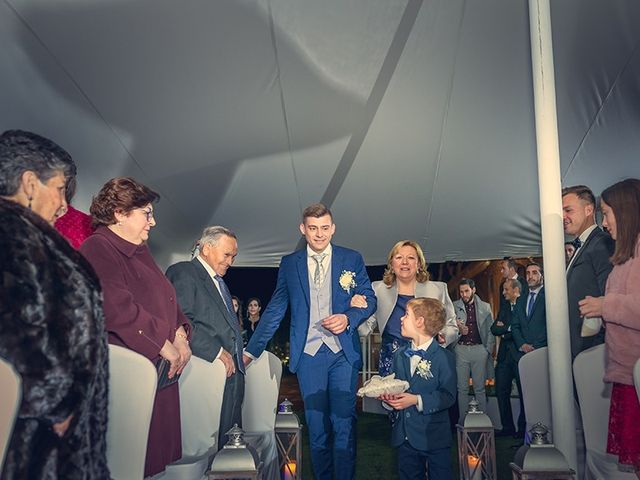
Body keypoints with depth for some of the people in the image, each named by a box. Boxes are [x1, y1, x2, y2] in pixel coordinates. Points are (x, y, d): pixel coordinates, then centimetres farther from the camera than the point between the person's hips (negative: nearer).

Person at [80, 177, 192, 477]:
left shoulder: (141, 252, 15)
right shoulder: (97, 250, -13)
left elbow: (166, 299, 16)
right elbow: (120, 309, -24)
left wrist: (180, 334, -2)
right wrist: (165, 346, -18)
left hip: (159, 371, 9)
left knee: (156, 451, 14)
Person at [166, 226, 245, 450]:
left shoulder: (219, 281, 25)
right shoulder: (183, 272, -4)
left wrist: (237, 355, 9)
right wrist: (216, 352, -18)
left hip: (231, 371, 9)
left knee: (230, 441, 9)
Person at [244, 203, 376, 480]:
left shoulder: (352, 259, 5)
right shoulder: (289, 264, 7)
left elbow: (369, 299, 7)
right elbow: (275, 310, 9)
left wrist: (348, 318, -13)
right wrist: (251, 350, 6)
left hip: (343, 352, -1)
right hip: (308, 354, 1)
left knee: (344, 422, -2)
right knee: (316, 425, 9)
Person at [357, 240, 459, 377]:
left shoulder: (438, 289, 3)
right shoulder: (378, 289, 5)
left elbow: (452, 326, 10)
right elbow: (365, 329, 8)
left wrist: (443, 336, -11)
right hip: (390, 364, 0)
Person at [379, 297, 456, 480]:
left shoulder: (444, 357, -11)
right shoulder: (399, 355, 8)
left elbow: (448, 396, -16)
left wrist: (417, 400, -25)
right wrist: (387, 396, -10)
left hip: (434, 437, -5)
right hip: (405, 436, 5)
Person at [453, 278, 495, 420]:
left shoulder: (485, 307, 9)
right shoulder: (454, 306, 6)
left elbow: (490, 329, 9)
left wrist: (489, 349, 0)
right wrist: (457, 329, -14)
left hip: (479, 349, 0)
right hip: (461, 349, 0)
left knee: (480, 388, 4)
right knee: (462, 388, 4)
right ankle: (462, 422, 11)